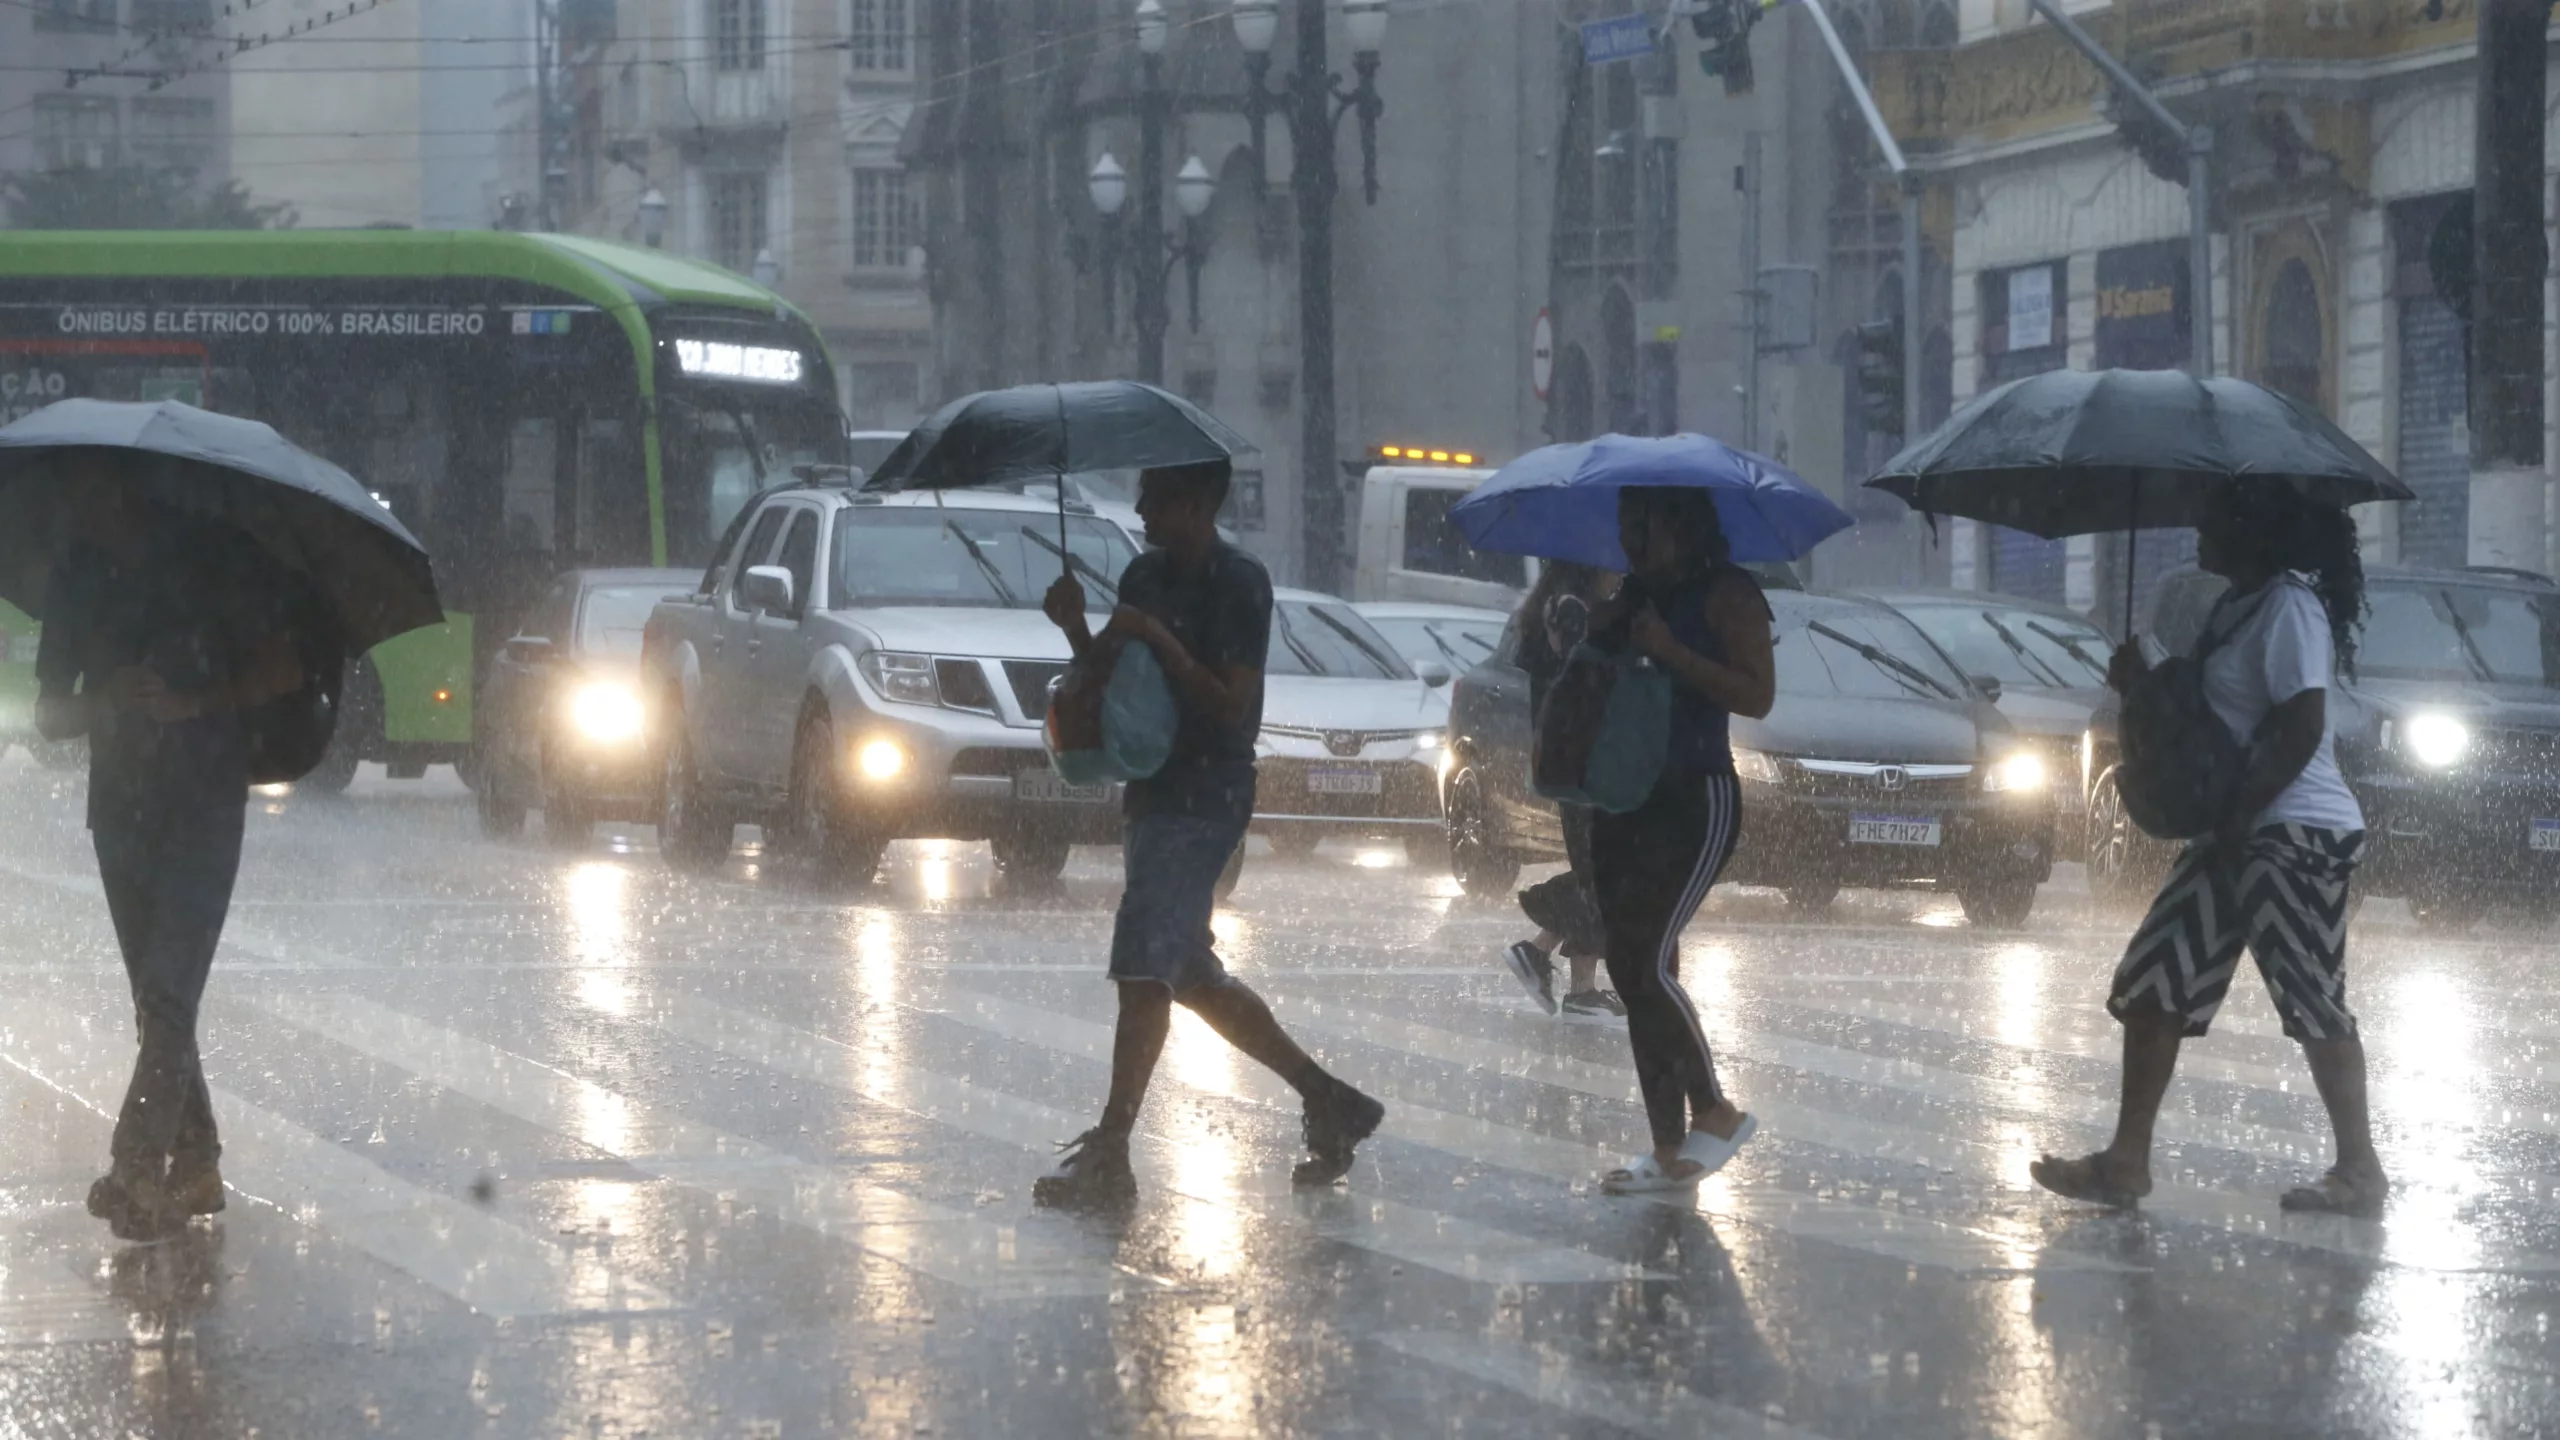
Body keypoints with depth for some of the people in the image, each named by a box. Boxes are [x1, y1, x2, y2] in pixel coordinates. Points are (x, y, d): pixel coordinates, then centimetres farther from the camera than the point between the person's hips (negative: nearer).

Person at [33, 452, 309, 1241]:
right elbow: (50, 715, 8)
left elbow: (284, 670, -1)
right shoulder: (76, 575, 9)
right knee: (159, 999, 8)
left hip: (205, 801, -5)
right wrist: (107, 702, -14)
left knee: (168, 990, -16)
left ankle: (137, 1168, -23)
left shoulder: (217, 559, -3)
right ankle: (195, 1164, 14)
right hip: (121, 806, 5)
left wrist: (195, 700, -17)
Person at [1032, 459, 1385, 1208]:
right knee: (1190, 975, 13)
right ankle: (1329, 1102, 24)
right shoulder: (1145, 576, 13)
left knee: (1143, 967, -15)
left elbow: (1232, 707, -17)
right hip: (1155, 793, 10)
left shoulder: (1238, 585, -12)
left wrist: (1157, 639, -22)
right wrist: (1077, 629, -1)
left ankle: (1109, 1153, -15)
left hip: (1204, 799, -10)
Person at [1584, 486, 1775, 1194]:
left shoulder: (1727, 593, -8)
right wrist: (1581, 638, 0)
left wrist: (1670, 651, -21)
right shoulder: (1631, 598, 15)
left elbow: (1757, 695, -17)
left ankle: (1714, 1112, -1)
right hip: (1624, 802, 8)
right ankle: (1669, 1149, 8)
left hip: (1697, 800, -8)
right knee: (1632, 971, 4)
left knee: (1650, 963, -16)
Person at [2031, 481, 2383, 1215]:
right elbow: (2209, 713, 23)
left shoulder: (2290, 606, -15)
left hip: (2295, 832, -10)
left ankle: (2360, 1170, 4)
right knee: (2155, 984, 6)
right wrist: (2142, 683, 6)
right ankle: (2127, 1161, 8)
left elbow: (2301, 729, -21)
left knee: (2313, 1002, -5)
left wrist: (2238, 819, -20)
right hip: (2240, 834, 10)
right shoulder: (2237, 606, 16)